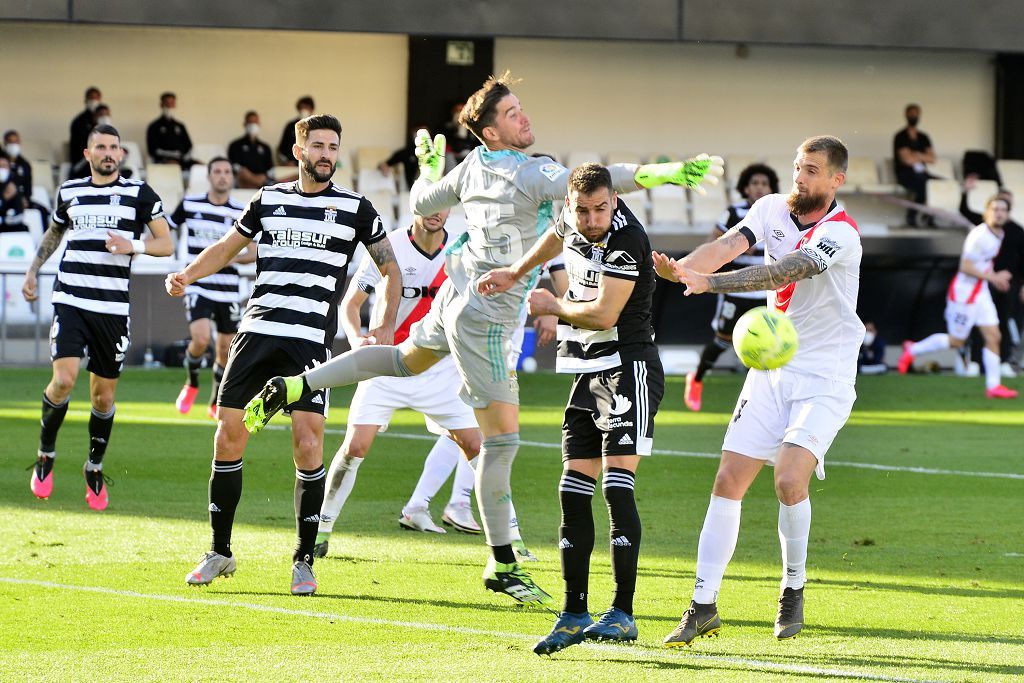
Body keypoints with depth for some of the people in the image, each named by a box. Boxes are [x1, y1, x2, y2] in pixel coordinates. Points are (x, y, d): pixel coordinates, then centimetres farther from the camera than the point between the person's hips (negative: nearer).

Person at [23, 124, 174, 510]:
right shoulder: (69, 192, 10)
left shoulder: (139, 194, 2)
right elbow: (54, 232, 29)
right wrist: (33, 271, 21)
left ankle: (95, 470, 23)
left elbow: (166, 243, 1)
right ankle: (45, 455, 4)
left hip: (113, 309, 0)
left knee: (104, 396, 5)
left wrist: (133, 246, -16)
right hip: (70, 302, 0)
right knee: (64, 380, -17)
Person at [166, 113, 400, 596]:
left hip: (312, 340, -3)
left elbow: (390, 269, 12)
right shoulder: (268, 200, 12)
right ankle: (220, 552, 12)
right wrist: (187, 275, 6)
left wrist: (387, 327, -2)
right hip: (257, 330, 3)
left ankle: (304, 560, 0)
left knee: (307, 442, -12)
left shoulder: (355, 208, 5)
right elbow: (228, 247, 24)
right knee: (228, 434, -2)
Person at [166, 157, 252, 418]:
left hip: (228, 290, 2)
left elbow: (253, 253, 1)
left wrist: (229, 258, -16)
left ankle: (216, 404, 24)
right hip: (197, 286, -2)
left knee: (226, 348, 5)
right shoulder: (190, 205, 0)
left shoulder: (242, 213, 0)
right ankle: (191, 383, 9)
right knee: (200, 339, -21)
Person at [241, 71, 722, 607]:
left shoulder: (473, 166, 2)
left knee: (405, 359, 37)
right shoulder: (531, 173, -21)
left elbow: (422, 203, 17)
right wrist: (667, 174, -41)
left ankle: (293, 387, 31)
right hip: (484, 318, -9)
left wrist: (429, 165, 37)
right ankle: (501, 565, -2)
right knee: (502, 439, -5)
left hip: (457, 295, 9)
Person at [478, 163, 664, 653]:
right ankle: (574, 615, 9)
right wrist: (515, 272, 40)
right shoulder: (573, 221, 5)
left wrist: (553, 306, -6)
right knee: (573, 491, 5)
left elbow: (604, 314, -23)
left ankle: (622, 613, -16)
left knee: (617, 486, -16)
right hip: (588, 372, 8)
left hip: (628, 366, -8)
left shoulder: (626, 240, -20)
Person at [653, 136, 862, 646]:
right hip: (771, 369, 6)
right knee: (728, 480, -3)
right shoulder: (773, 208, 2)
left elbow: (782, 273, -31)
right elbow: (729, 245, -14)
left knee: (789, 479, -21)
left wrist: (708, 281, -42)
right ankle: (703, 607, 2)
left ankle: (794, 589, 2)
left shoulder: (840, 233, -17)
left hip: (825, 378, -6)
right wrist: (680, 268, -36)